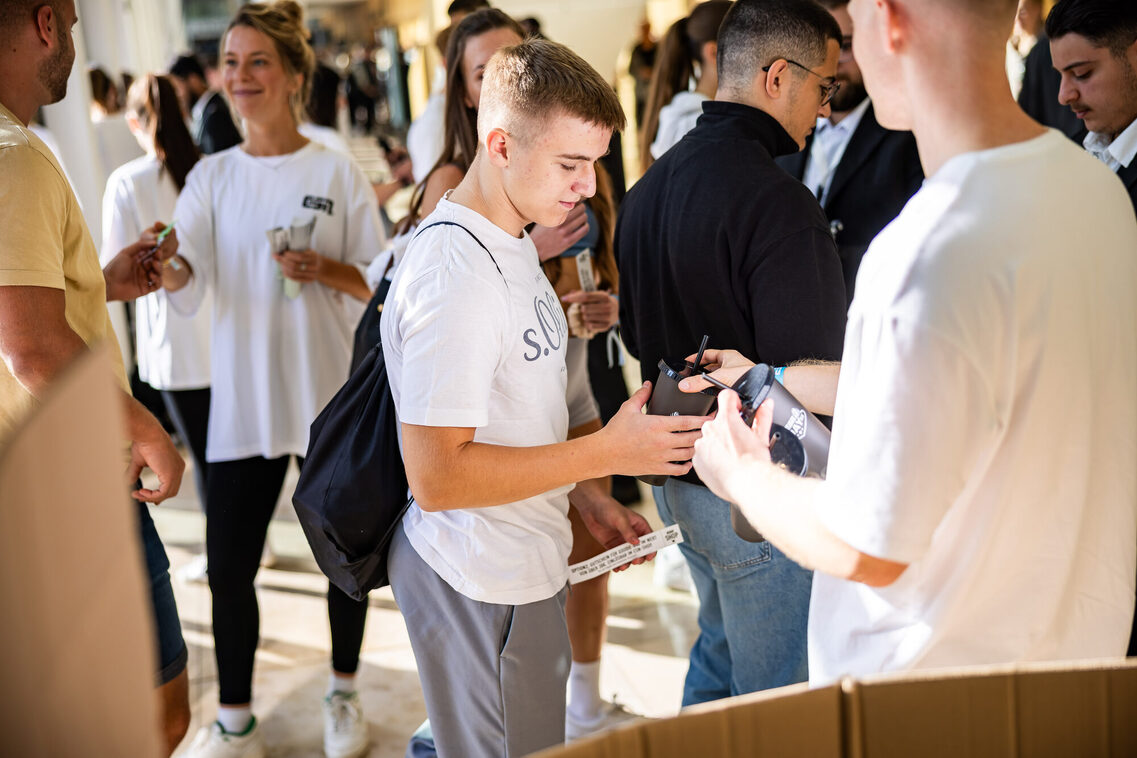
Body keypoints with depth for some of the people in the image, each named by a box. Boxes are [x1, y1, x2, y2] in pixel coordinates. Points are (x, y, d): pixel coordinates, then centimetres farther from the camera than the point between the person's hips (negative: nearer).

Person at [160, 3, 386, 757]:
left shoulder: (337, 171, -2)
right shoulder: (213, 175, 5)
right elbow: (186, 274, -9)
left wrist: (327, 271, -20)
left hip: (331, 397, -2)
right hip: (243, 402, 2)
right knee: (229, 565, 3)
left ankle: (344, 695, 32)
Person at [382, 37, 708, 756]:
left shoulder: (510, 241, 8)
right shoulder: (454, 275, -24)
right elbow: (437, 475, -27)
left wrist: (584, 498, 10)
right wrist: (608, 452, -22)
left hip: (521, 562, 9)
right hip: (480, 582, -9)